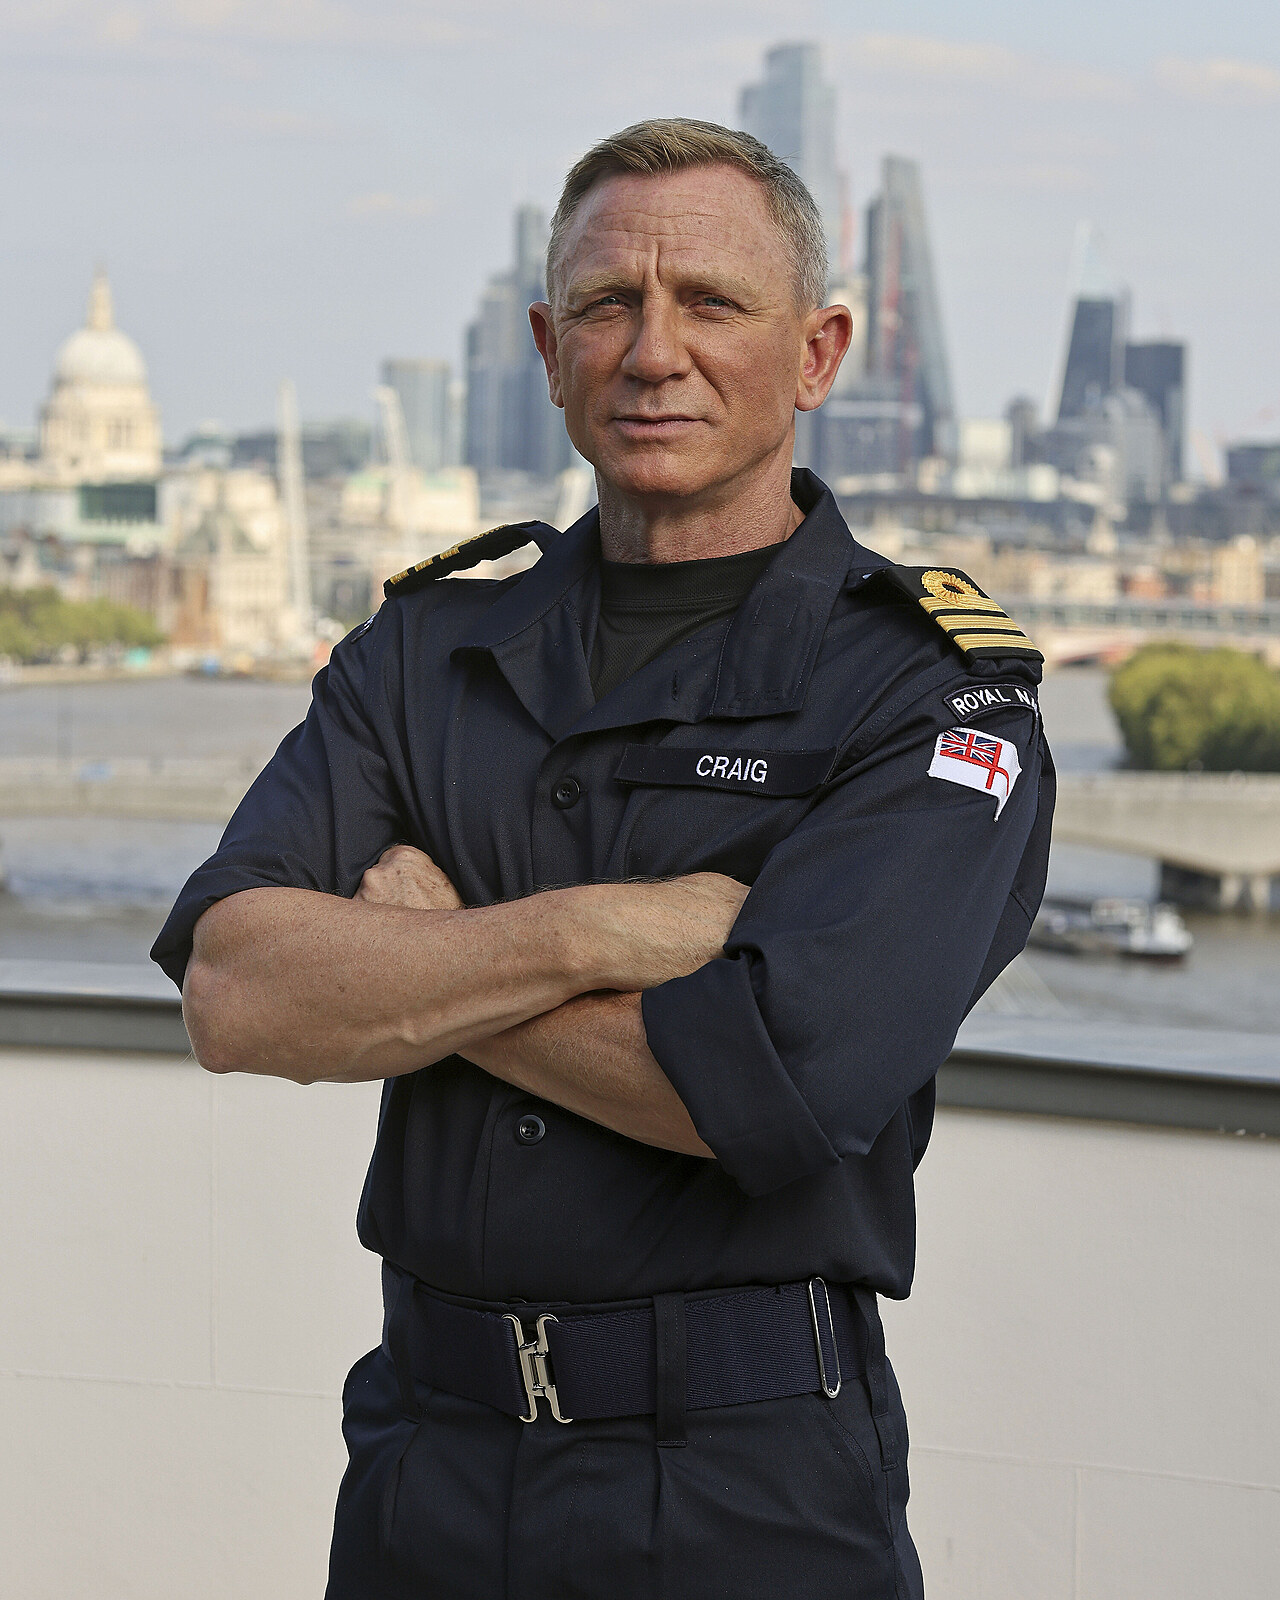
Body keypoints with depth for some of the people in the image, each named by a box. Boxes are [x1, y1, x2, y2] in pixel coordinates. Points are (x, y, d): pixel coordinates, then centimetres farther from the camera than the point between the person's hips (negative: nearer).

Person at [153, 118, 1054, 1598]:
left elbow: (763, 1086, -22)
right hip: (422, 1472, 4)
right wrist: (589, 932, -19)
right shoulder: (426, 652, 6)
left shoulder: (935, 697, -8)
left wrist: (408, 962, -9)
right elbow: (235, 995, -8)